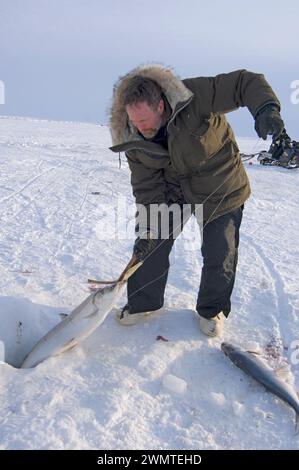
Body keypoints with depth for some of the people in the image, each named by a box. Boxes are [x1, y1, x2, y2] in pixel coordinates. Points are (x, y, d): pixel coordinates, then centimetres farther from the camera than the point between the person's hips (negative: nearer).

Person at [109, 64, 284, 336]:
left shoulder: (194, 96, -29)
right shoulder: (133, 139, -15)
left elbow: (246, 82, -23)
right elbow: (146, 185, -10)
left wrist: (266, 109, -43)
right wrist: (148, 225, -19)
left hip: (221, 189, -3)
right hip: (173, 190, 3)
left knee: (220, 254, 2)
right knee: (151, 245, 1)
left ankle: (212, 309, 28)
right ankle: (143, 302, 23)